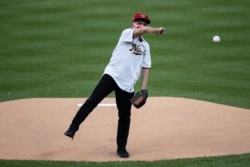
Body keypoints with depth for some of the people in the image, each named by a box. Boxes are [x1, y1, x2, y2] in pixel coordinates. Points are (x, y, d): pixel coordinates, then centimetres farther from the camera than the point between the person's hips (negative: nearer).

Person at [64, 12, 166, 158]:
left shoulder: (145, 46, 17)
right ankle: (73, 128, -16)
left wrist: (144, 89, 6)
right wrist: (158, 30, -1)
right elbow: (143, 30, -18)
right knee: (93, 100, -21)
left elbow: (145, 67, 15)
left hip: (127, 84, 5)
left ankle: (121, 148, 17)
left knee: (125, 117, 5)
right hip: (112, 75, -5)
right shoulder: (126, 33, 0)